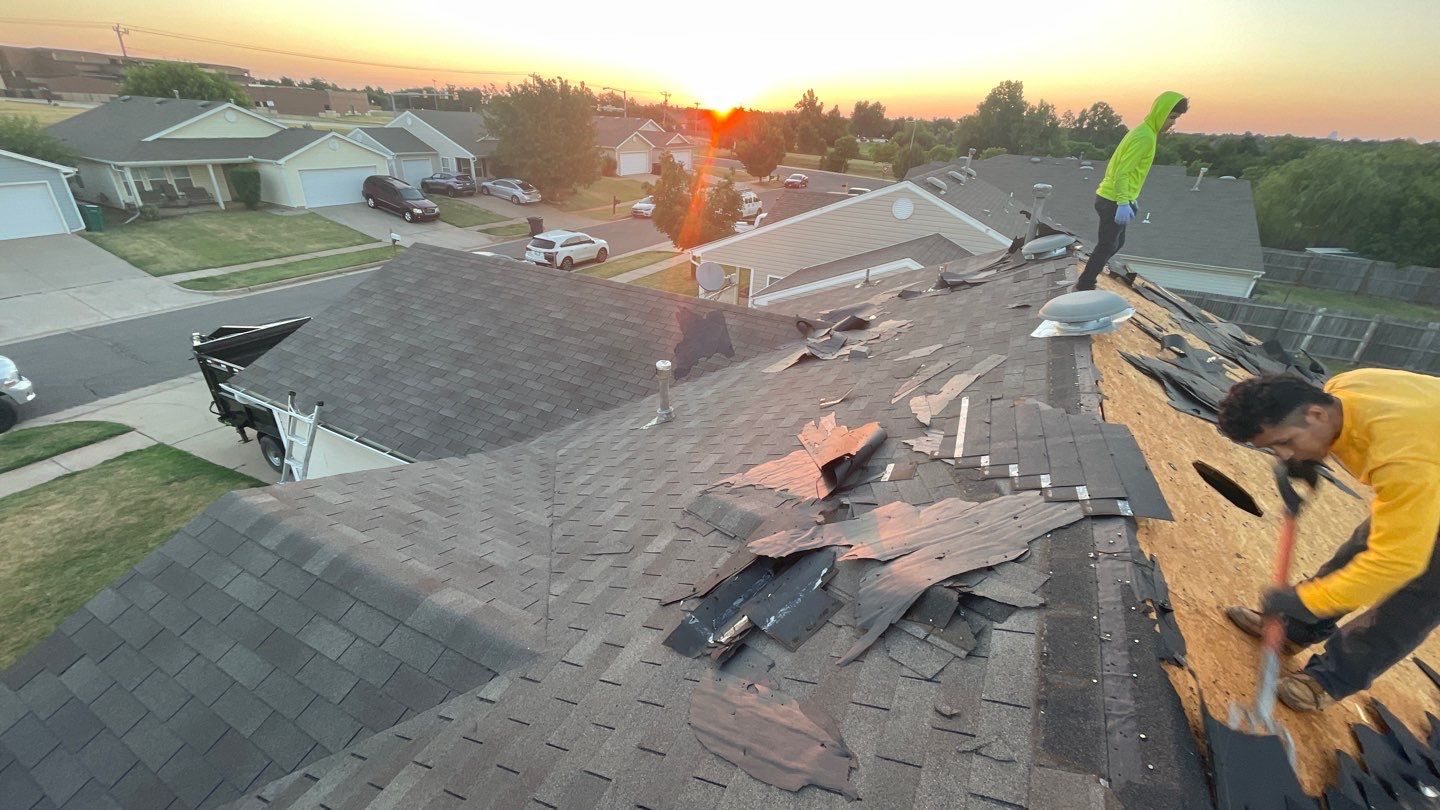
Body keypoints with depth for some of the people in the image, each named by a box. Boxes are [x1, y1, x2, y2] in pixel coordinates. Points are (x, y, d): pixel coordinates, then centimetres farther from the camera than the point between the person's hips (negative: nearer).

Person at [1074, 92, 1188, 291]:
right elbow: (1122, 172, -22)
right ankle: (1084, 287, 2)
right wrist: (1123, 203, -28)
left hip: (1110, 198, 10)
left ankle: (1086, 282, 22)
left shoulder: (1144, 132, 15)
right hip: (1114, 201, -10)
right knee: (1107, 246, -4)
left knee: (1116, 243, 17)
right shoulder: (1145, 137, -16)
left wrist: (1131, 199, 24)